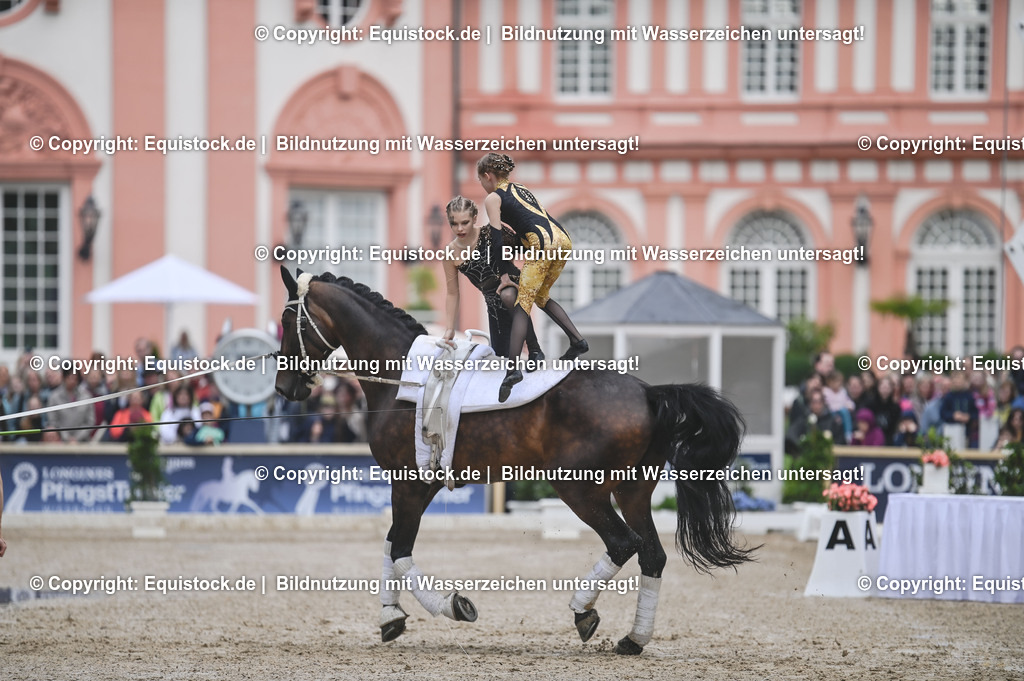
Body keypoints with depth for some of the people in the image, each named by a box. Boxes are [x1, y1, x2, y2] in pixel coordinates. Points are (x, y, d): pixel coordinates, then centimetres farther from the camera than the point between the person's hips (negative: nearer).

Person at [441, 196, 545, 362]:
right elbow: (452, 294, 0)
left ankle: (534, 350, -26)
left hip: (513, 286, -4)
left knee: (508, 296, -41)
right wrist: (450, 329, 1)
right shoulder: (451, 253, -10)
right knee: (501, 353, 6)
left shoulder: (489, 234, -20)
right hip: (495, 301, 4)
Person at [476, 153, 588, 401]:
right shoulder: (522, 189, 31)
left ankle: (513, 367, -22)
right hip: (563, 238, 8)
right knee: (541, 296, 25)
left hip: (542, 242, -8)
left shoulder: (493, 199, 9)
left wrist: (504, 274, -2)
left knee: (522, 306, -9)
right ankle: (577, 339, 12)